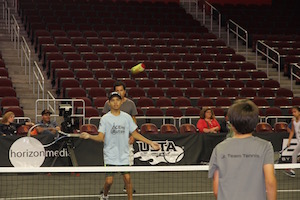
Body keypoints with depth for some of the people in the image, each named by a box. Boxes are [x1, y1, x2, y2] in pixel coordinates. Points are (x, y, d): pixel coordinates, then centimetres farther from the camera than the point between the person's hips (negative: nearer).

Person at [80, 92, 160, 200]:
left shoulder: (127, 117, 4)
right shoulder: (105, 118, -3)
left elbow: (135, 134, 12)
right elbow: (101, 137, -8)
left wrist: (150, 143, 9)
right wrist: (89, 136, -26)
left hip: (124, 155, 2)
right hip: (110, 156, -2)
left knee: (127, 178, -4)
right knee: (109, 180, -3)